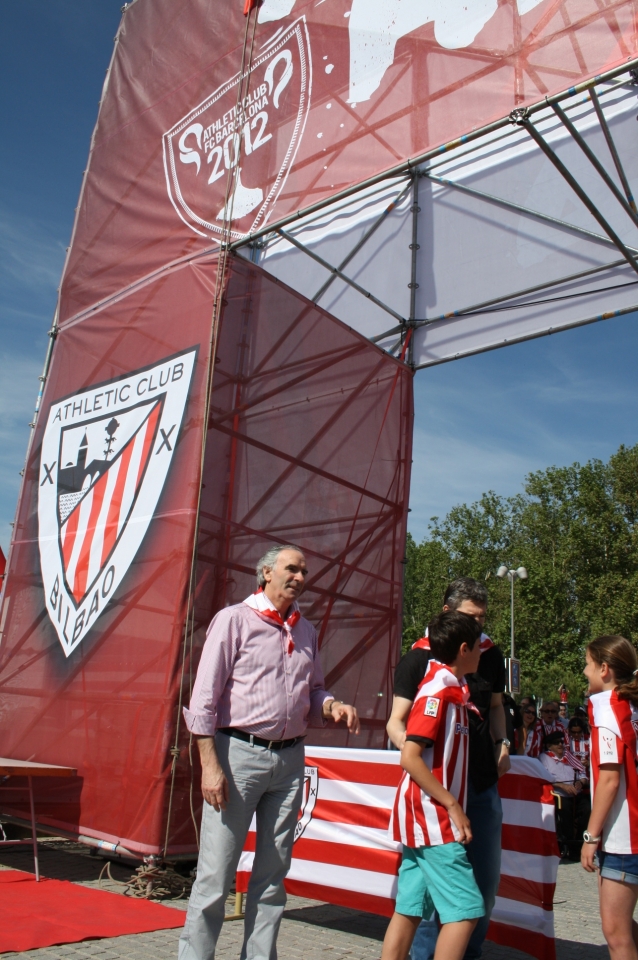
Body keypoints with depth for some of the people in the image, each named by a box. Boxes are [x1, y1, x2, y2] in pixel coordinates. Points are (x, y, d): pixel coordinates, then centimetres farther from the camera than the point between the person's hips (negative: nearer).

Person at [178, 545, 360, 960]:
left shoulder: (306, 631, 12)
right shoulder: (234, 619, -4)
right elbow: (205, 698, -7)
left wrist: (333, 706, -4)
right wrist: (210, 765, -13)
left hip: (290, 758, 5)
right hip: (240, 752, -5)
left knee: (274, 871, 12)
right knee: (216, 871, 0)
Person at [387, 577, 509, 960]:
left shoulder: (492, 655, 6)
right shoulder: (418, 658, -7)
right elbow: (397, 722, -4)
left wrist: (502, 742, 5)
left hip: (484, 781, 5)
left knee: (486, 877, 12)